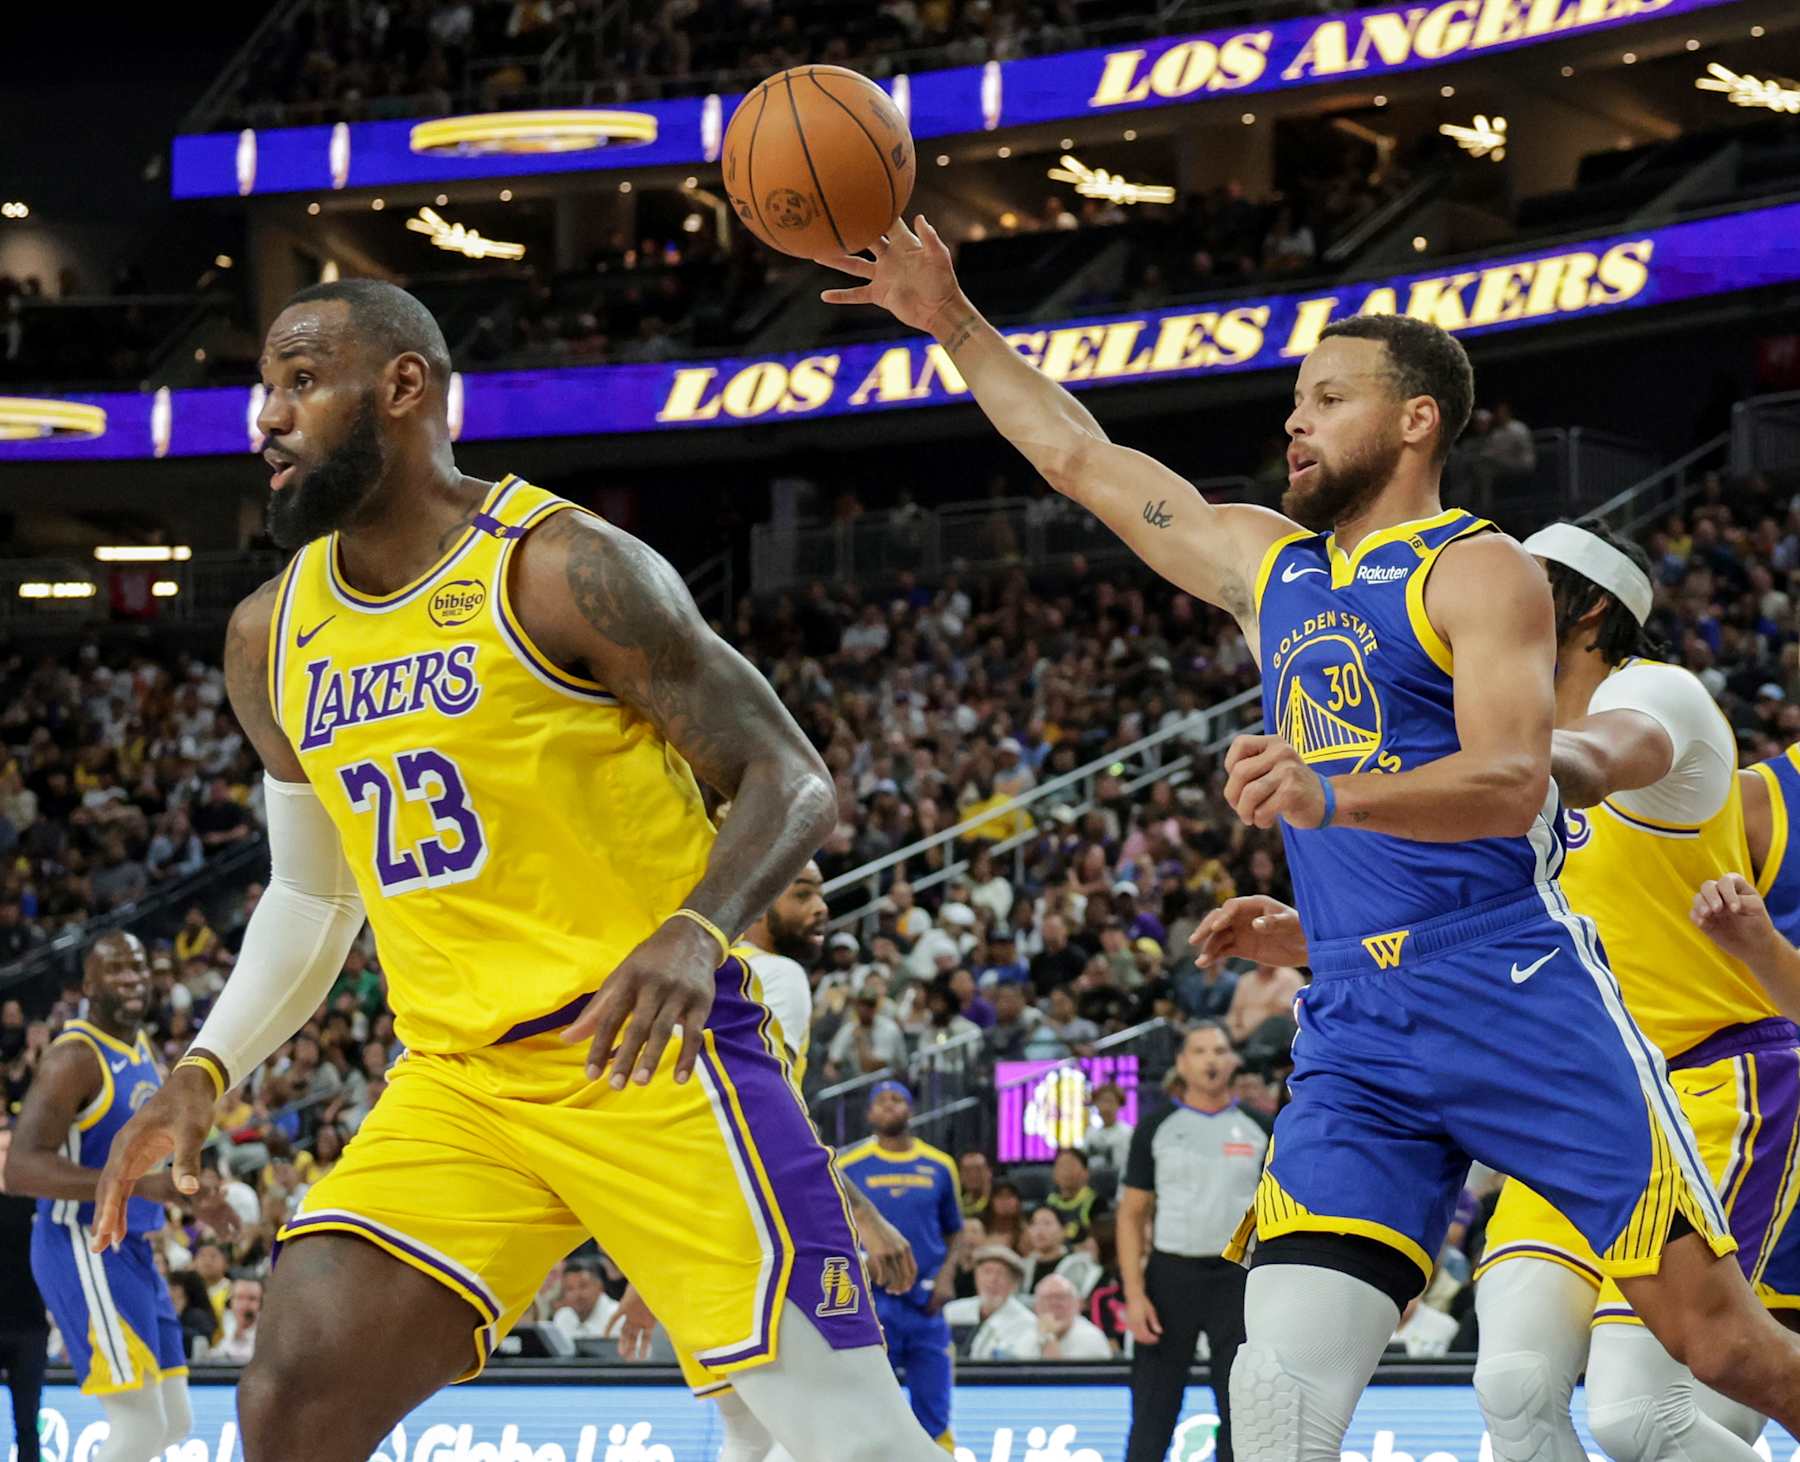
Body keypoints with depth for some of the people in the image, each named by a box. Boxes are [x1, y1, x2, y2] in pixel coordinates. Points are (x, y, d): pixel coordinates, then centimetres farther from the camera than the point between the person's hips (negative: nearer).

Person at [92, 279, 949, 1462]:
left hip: (648, 1047, -6)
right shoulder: (270, 640, 10)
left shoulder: (561, 568, -10)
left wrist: (694, 932, -29)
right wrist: (207, 1071, 11)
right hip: (457, 1079, 6)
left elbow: (792, 781, -10)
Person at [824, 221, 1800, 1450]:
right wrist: (953, 322, 20)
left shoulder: (1477, 568, -4)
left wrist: (1329, 796, -36)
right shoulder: (1268, 563, 18)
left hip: (1520, 998, -5)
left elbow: (1511, 782, -20)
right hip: (1357, 1031, 6)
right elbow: (1081, 457, 26)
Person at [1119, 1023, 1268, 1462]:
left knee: (1241, 1409, 1)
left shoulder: (1256, 1133, 8)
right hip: (1170, 1275, -1)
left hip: (1237, 1276, 1)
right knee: (1153, 1412, -1)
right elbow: (1131, 1215, 2)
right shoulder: (1157, 1129, 4)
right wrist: (1134, 1294, -9)